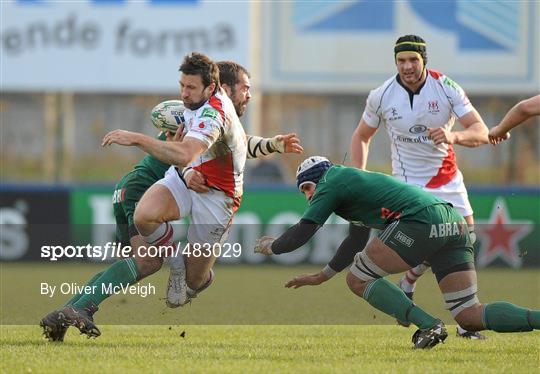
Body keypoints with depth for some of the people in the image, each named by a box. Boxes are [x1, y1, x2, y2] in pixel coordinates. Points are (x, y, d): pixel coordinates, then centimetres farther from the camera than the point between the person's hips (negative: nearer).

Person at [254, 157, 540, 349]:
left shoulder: (330, 183, 8)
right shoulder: (351, 178, 34)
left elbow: (300, 235, 4)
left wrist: (270, 247, 24)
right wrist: (322, 276, 52)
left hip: (420, 221, -9)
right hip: (454, 222, 9)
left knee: (358, 281, 6)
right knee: (470, 316, 4)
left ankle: (428, 325, -10)